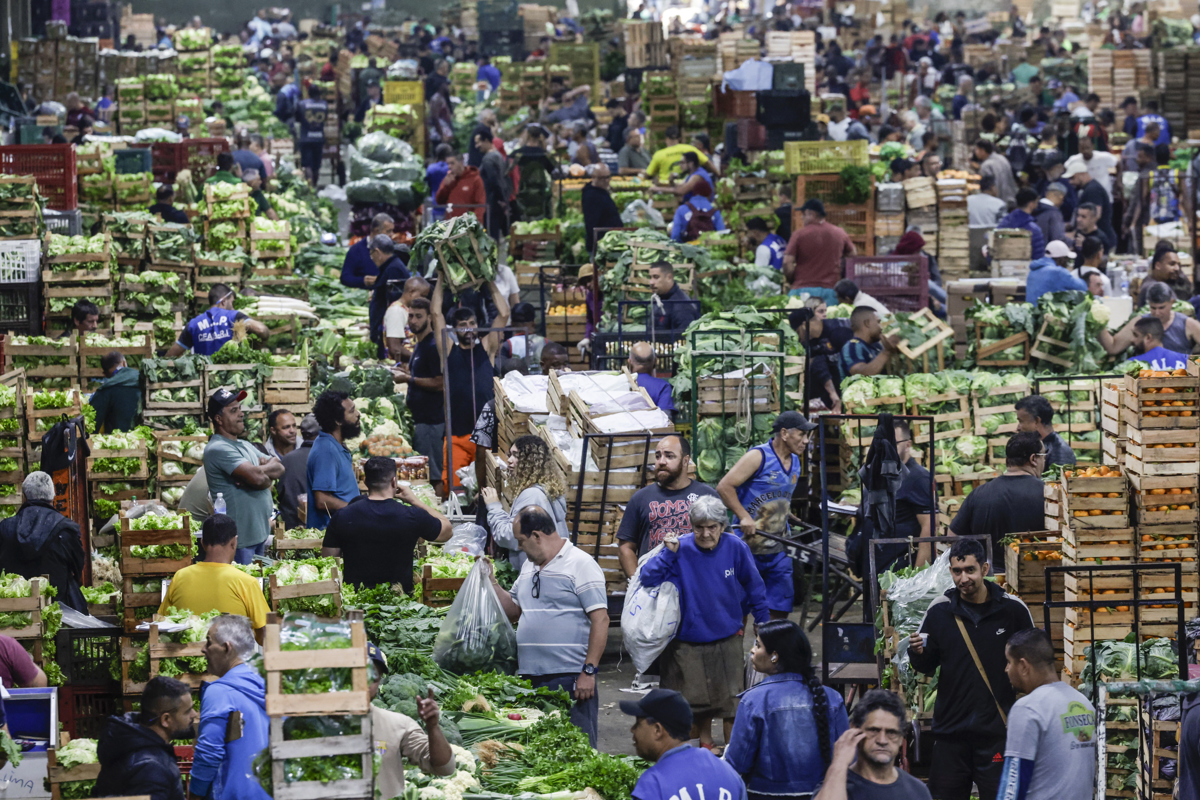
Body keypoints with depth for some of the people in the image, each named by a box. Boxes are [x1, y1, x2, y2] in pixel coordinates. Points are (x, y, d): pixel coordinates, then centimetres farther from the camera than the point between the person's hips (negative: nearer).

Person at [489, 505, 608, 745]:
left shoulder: (581, 564, -7)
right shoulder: (529, 566, 18)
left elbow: (600, 619, -13)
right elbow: (513, 611, 26)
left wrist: (589, 671, -17)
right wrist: (491, 582, 12)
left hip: (569, 678, -8)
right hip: (530, 677, 8)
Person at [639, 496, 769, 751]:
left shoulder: (736, 548, -9)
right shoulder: (681, 549, -12)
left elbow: (754, 587, 5)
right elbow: (647, 579, -16)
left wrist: (763, 623, 11)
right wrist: (668, 553, -25)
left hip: (727, 637, 0)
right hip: (688, 639, 0)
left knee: (731, 699, -1)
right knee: (698, 698, 11)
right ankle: (705, 742, 32)